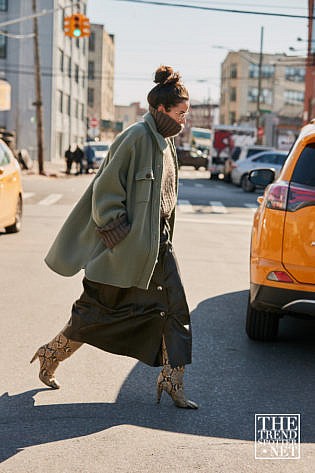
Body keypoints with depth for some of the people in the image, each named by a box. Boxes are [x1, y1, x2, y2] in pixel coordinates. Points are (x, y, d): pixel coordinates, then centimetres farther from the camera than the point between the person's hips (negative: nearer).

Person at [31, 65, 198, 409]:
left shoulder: (164, 141, 11)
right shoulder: (135, 138, -17)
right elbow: (107, 188, -17)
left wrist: (161, 234, 18)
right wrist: (117, 234, -17)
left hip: (157, 242, 8)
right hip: (127, 244, -8)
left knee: (174, 309, 2)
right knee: (98, 310, 5)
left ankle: (171, 381, 10)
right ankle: (51, 356, 25)